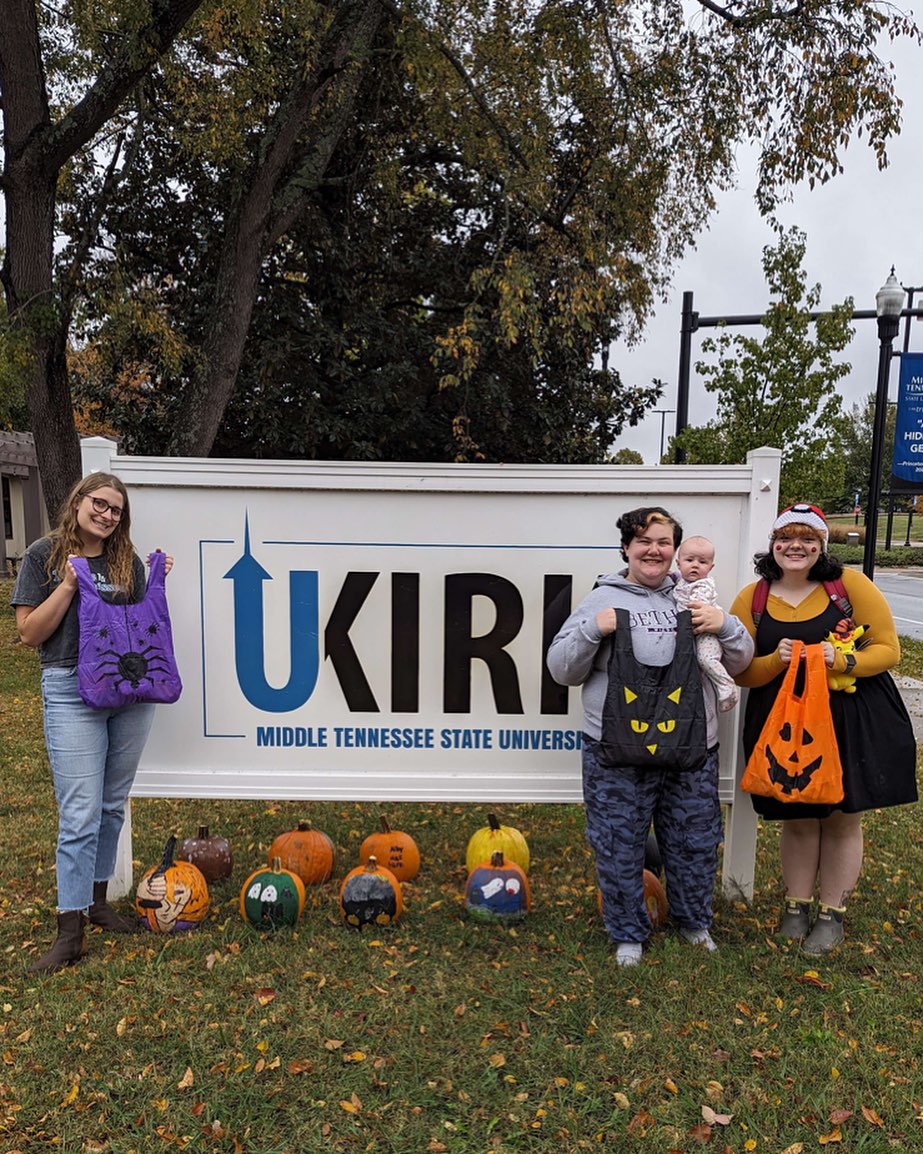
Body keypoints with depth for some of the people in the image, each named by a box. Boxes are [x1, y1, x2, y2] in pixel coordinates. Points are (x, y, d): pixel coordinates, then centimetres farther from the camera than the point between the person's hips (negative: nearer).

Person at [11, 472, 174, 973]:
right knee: (80, 813, -6)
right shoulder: (45, 554, 0)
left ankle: (96, 899, 30)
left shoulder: (127, 561, 9)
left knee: (113, 805, 13)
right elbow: (29, 633, -4)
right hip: (71, 691, -4)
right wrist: (70, 584, -13)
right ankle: (70, 931, 4)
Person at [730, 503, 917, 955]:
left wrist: (843, 661, -24)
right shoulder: (750, 600, -2)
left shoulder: (850, 584, -8)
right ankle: (796, 905, 34)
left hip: (852, 723, -1)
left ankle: (832, 914, 30)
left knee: (842, 820, 11)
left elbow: (888, 649, -6)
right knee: (796, 819, 13)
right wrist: (777, 661, -21)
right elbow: (742, 672, -1)